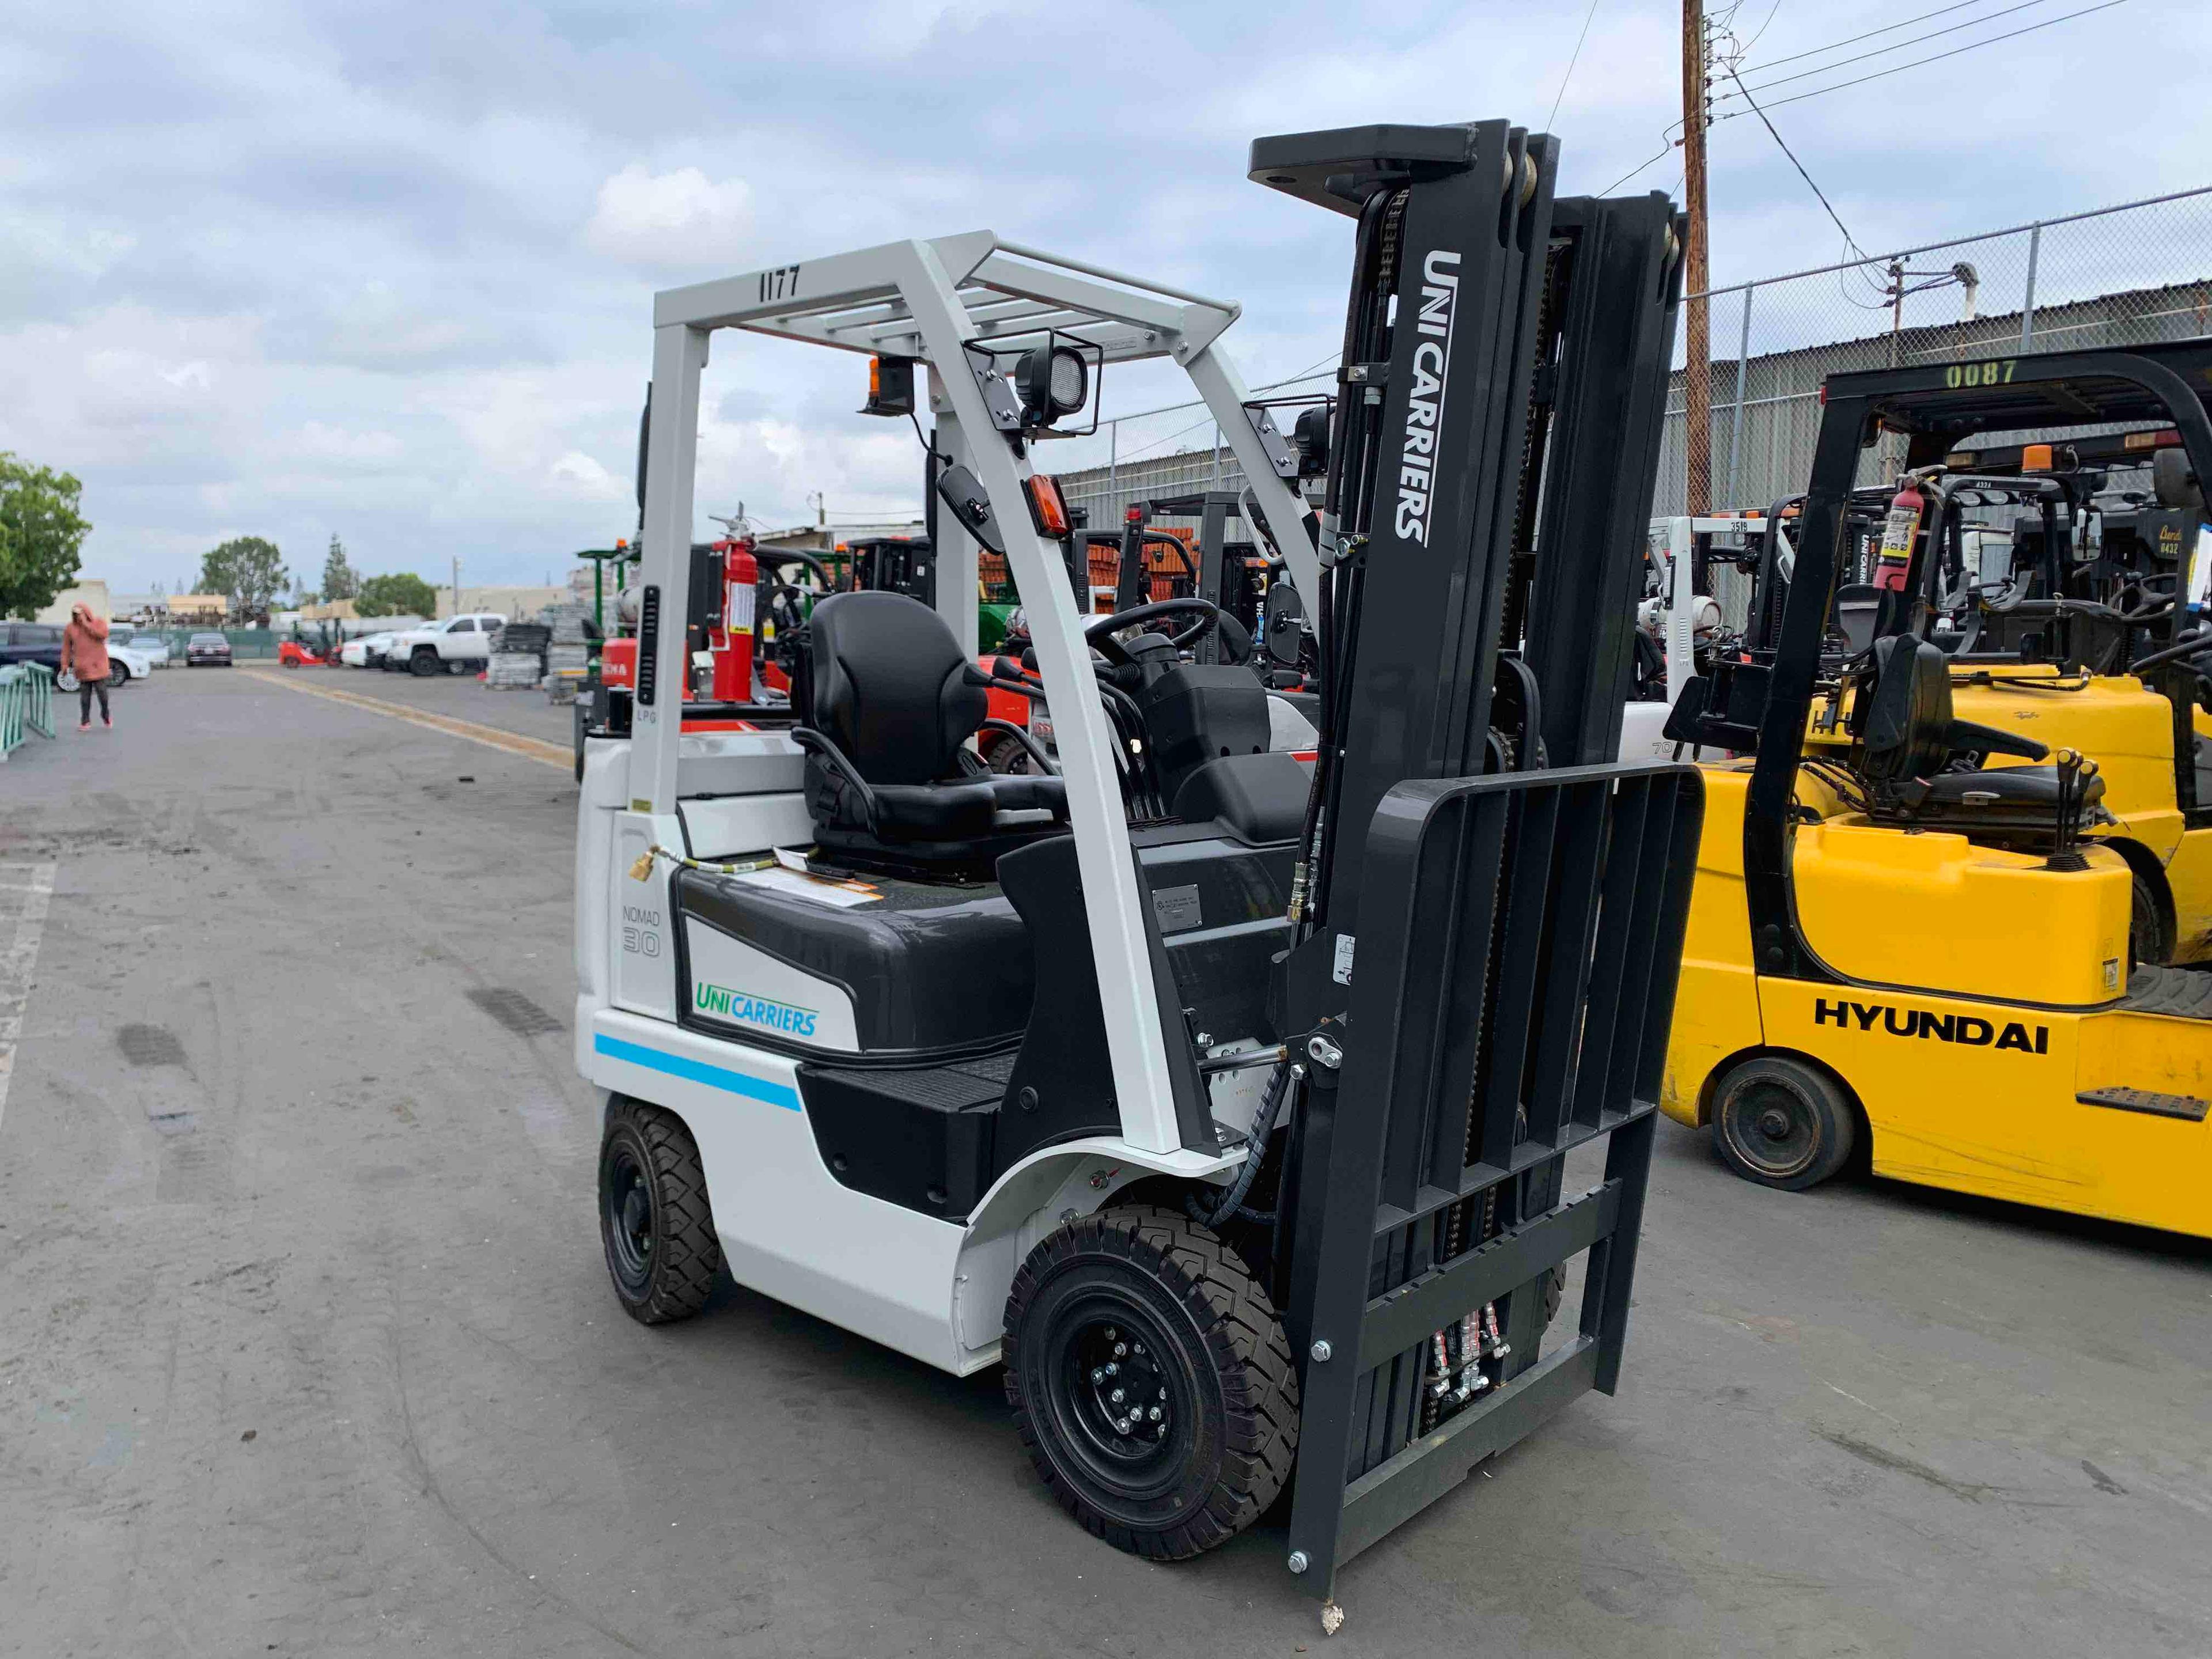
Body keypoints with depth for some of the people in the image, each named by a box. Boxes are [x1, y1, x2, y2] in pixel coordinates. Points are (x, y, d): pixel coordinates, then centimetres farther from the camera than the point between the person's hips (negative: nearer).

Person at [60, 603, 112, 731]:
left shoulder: (99, 622, 3)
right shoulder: (70, 628, 8)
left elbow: (103, 634, -18)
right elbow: (66, 648, 9)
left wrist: (86, 624, -17)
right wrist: (65, 665, 5)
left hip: (98, 666, -1)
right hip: (82, 668, 1)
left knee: (102, 692, 1)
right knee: (85, 695, 1)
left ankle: (105, 716, 22)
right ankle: (85, 721, 4)